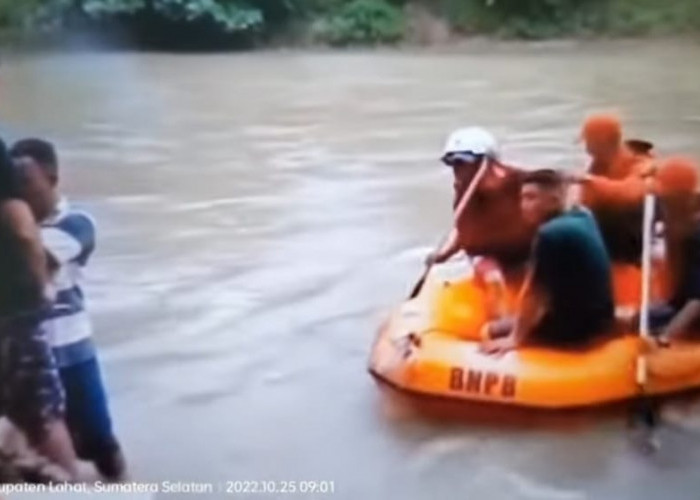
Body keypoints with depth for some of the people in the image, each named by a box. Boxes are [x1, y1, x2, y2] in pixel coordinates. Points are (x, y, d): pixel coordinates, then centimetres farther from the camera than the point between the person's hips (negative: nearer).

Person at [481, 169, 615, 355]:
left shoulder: (550, 234, -20)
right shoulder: (583, 217, 3)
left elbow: (533, 292, -19)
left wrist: (515, 338, -15)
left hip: (573, 326, -10)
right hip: (599, 319, 10)